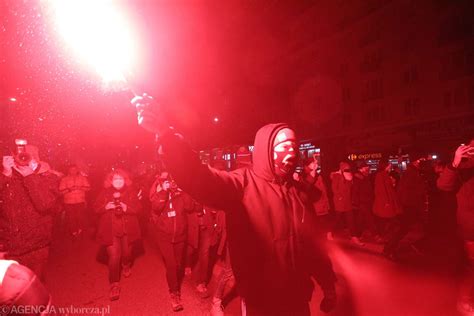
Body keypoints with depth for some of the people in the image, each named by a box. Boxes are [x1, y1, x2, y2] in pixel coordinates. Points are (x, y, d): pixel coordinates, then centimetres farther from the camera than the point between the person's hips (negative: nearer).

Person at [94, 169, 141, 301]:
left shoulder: (131, 191, -1)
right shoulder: (105, 192, 1)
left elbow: (137, 208, -5)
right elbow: (96, 208, 1)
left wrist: (126, 208, -22)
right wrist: (106, 207, -18)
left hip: (127, 229, 1)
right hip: (111, 229, -1)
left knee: (126, 252, 14)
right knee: (114, 256, -7)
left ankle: (126, 265, 52)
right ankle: (115, 285, 7)